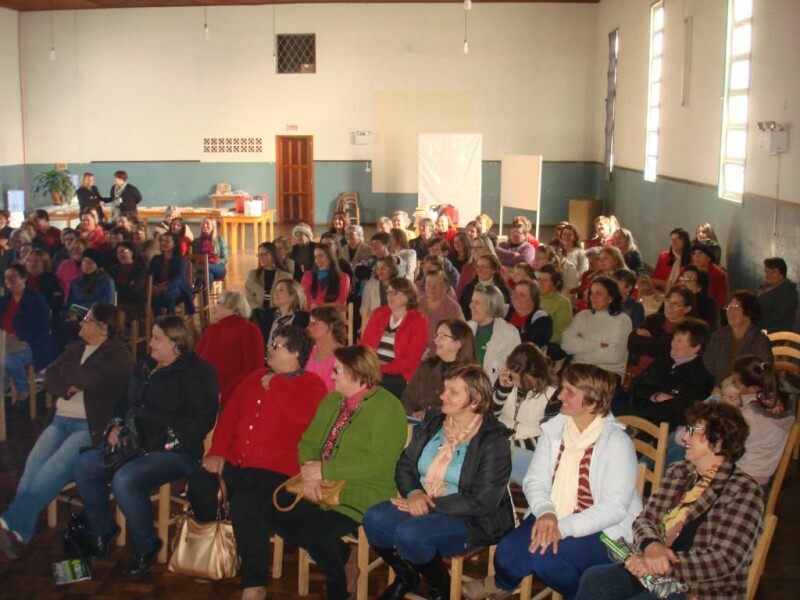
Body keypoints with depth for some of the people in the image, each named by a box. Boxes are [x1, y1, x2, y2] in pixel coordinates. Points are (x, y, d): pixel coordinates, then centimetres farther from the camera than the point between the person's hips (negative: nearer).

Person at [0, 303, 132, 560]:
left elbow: (87, 377, -19)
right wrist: (69, 389, -9)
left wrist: (66, 371, 1)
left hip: (91, 427, -6)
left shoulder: (117, 354, -4)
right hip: (60, 420, 7)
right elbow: (49, 378, 12)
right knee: (32, 469, -17)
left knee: (51, 472, -25)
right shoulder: (76, 348, 20)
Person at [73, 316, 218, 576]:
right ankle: (102, 530, 12)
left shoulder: (196, 372, -8)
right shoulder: (145, 368, 18)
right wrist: (115, 426, 8)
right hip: (137, 447, 9)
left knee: (124, 480, -30)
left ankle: (146, 546, -8)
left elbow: (202, 420, -15)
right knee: (84, 465, -6)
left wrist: (167, 442, -19)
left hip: (176, 452, -8)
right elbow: (128, 405, 28)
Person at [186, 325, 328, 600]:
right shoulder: (256, 377, 19)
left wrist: (275, 383, -8)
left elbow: (302, 414, -21)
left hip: (275, 467, -6)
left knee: (245, 504, -32)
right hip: (235, 461, 6)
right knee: (199, 485, -20)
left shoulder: (311, 383, 1)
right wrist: (216, 451, -1)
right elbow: (230, 414, 14)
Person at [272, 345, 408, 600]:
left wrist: (324, 470, -21)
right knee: (278, 515, -10)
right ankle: (339, 555, 8)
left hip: (363, 498, -8)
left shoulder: (388, 408, -13)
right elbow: (308, 442, 12)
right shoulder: (332, 401, 12)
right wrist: (309, 474, -11)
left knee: (319, 531, -28)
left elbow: (378, 462, -23)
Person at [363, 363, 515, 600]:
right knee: (374, 520, -20)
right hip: (422, 505, 6)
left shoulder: (493, 440, -12)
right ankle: (406, 577, 9)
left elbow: (482, 502, -18)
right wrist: (414, 493, -13)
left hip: (470, 519, -6)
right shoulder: (434, 423, 8)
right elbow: (405, 464, 9)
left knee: (409, 534, -31)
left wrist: (431, 506, -19)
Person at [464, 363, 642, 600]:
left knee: (543, 554, -32)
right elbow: (535, 480, -1)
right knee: (508, 552, -20)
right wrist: (546, 513, -23)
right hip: (551, 519, 5)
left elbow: (615, 507, -19)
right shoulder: (553, 429, 3)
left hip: (600, 532, -4)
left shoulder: (617, 442, -13)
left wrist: (563, 527, -28)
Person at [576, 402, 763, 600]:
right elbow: (644, 519, 6)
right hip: (657, 574, 6)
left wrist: (665, 564, -24)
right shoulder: (678, 473, 10)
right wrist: (651, 546, -18)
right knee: (594, 580, -21)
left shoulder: (743, 490, -10)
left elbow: (726, 560, -18)